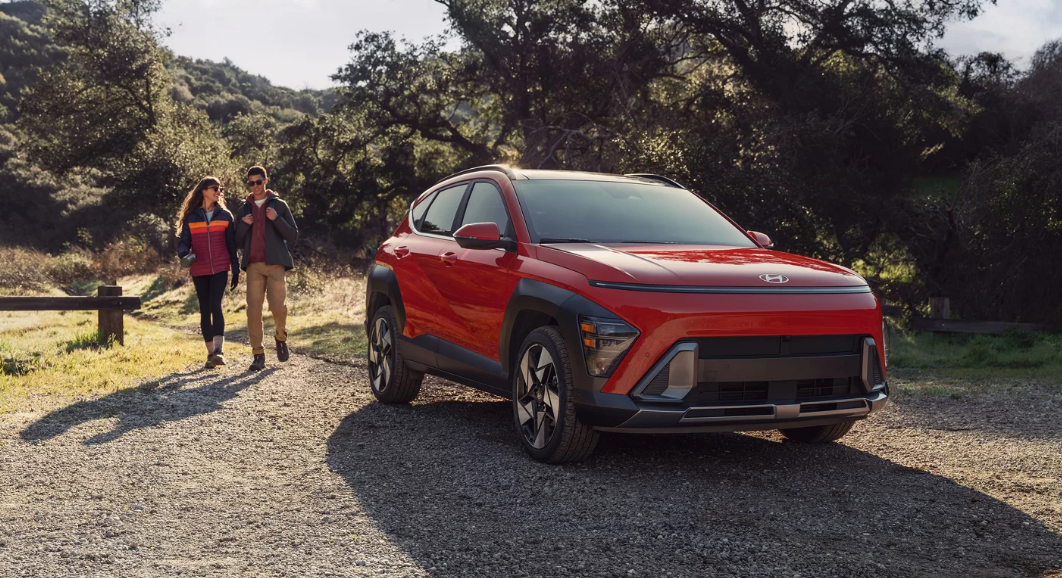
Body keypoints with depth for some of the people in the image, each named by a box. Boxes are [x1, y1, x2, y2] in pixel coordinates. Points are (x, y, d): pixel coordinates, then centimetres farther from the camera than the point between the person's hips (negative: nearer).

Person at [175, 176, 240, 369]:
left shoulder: (225, 215, 8)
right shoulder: (191, 217, 5)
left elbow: (231, 244, 9)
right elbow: (183, 242, 3)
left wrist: (236, 270, 7)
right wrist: (185, 255, -20)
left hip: (220, 269, -1)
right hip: (199, 270, 1)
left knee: (215, 304, -17)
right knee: (205, 309, 5)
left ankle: (219, 350, -24)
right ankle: (210, 353, 11)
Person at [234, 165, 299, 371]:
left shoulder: (279, 205, 8)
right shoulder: (244, 210, 16)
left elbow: (293, 236, 3)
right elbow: (238, 242, 16)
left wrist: (277, 219, -11)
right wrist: (243, 225, -3)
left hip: (275, 264, -2)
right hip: (253, 265, 2)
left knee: (277, 307, -10)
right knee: (253, 310, -4)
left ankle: (281, 338, 20)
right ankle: (258, 354, 2)